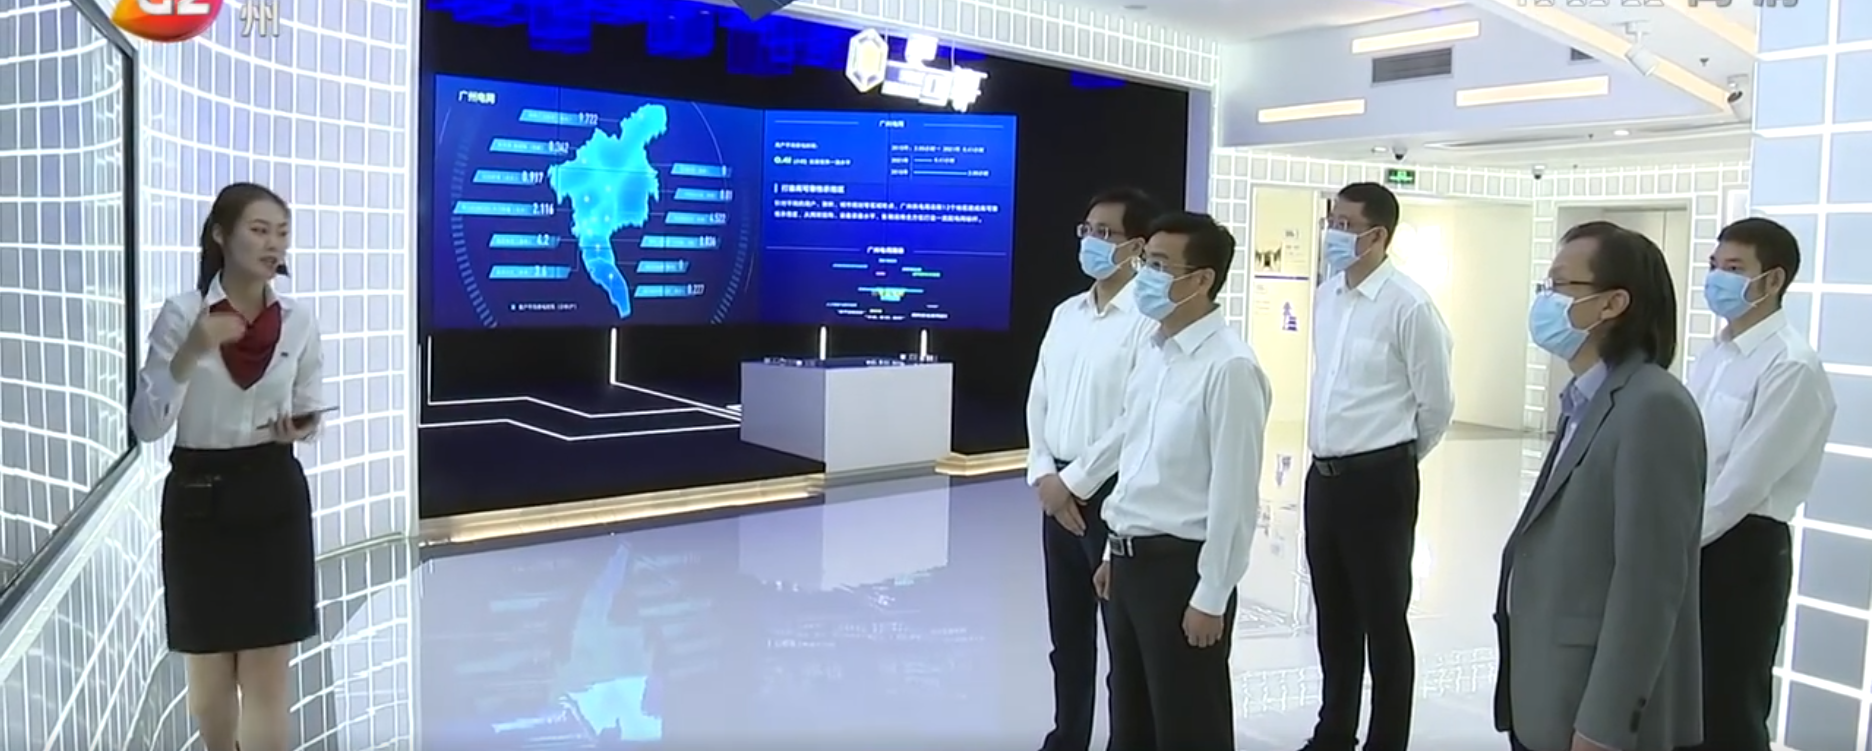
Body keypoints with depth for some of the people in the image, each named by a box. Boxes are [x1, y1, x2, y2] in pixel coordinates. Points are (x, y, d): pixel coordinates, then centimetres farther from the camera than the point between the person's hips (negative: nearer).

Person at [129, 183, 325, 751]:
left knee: (267, 673, 2)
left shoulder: (298, 321, -1)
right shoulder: (182, 314, -8)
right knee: (209, 670, 14)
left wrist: (301, 428, -11)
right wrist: (191, 354, -24)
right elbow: (146, 426, -11)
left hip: (274, 498, 1)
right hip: (199, 499, -1)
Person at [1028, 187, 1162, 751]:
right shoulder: (1066, 313, 10)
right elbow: (1039, 399, 11)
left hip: (1113, 492, -7)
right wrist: (1044, 474, -1)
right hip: (1059, 490, 7)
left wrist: (1077, 481, -15)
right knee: (1067, 631, 18)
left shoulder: (1148, 319, -13)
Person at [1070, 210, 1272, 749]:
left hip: (1179, 565, -8)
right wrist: (1115, 552, 17)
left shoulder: (1229, 367, -19)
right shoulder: (1152, 354, 8)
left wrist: (1211, 598, -17)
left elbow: (1234, 494, -19)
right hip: (1131, 561, 8)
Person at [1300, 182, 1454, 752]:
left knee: (1383, 620, 5)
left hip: (1379, 479, -7)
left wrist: (1395, 461, 6)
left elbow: (1437, 404, -7)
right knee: (1333, 616, 17)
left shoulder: (1408, 305, -15)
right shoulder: (1325, 297, 7)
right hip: (1323, 475, 7)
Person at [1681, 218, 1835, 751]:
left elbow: (1744, 480, -20)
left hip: (1741, 548, -8)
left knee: (1729, 708, 5)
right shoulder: (1715, 355, 10)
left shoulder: (1792, 367, -17)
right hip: (1690, 541, 8)